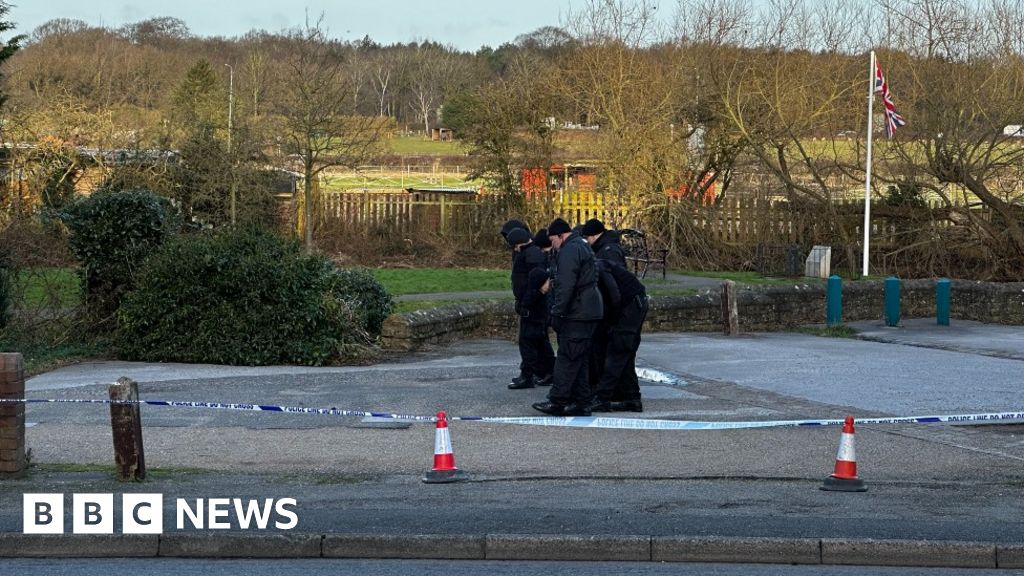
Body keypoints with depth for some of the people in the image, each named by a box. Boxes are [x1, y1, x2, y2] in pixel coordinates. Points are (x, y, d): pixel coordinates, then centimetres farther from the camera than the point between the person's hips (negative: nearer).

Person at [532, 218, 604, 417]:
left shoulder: (569, 251, -14)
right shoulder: (582, 246, 21)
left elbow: (565, 286, -21)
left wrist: (557, 312, -19)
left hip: (577, 315, -10)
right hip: (589, 312, 10)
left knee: (567, 358, -8)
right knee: (579, 359, 13)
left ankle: (557, 401, -7)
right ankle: (581, 403, 14)